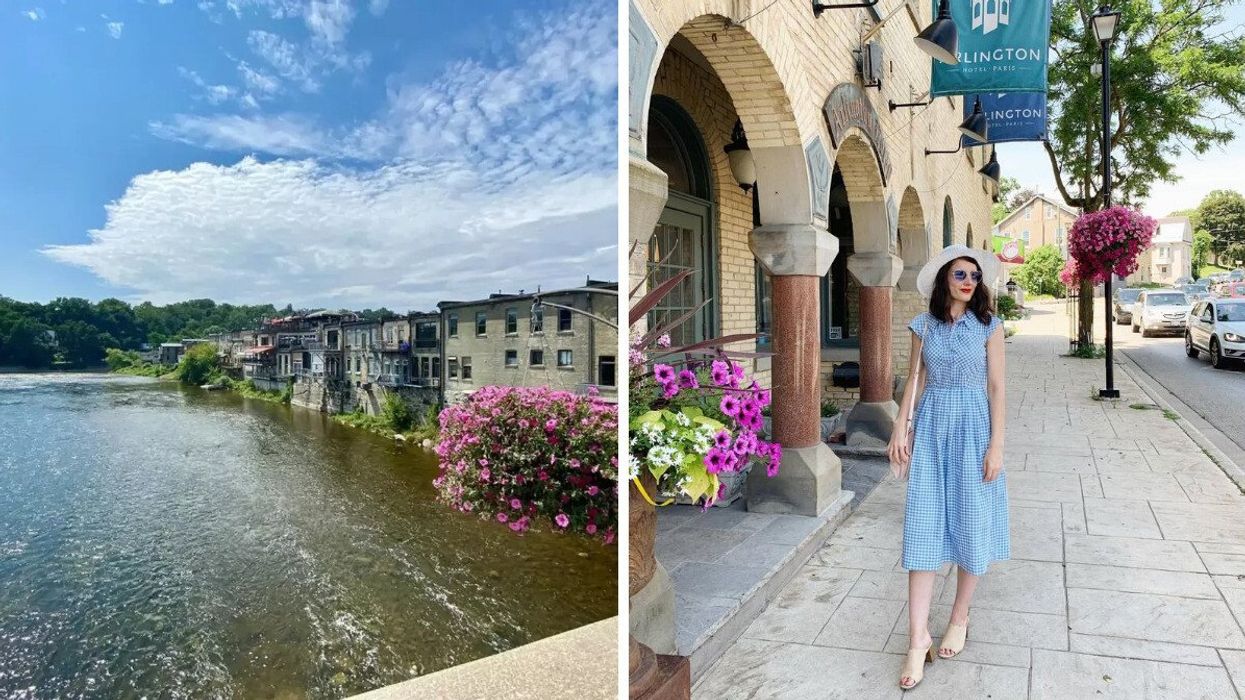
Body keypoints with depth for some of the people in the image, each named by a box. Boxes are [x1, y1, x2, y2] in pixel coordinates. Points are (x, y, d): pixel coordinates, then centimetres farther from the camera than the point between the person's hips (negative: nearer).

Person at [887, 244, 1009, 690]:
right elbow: (915, 379, 8)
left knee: (971, 523, 7)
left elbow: (996, 387, -3)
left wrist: (996, 444, -8)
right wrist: (900, 429, 1)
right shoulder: (924, 325, 5)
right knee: (923, 526, -2)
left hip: (971, 426, -1)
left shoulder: (988, 325, -1)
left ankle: (959, 619, 28)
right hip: (931, 424, 1)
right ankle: (918, 639, 1)